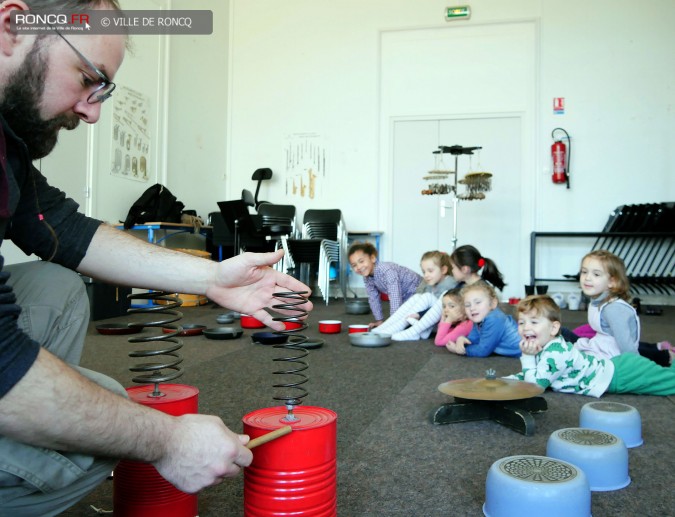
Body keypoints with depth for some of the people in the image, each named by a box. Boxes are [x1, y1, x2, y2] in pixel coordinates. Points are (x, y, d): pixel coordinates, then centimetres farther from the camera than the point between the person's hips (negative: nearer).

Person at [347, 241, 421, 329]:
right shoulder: (367, 277, -11)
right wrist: (379, 320, 1)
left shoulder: (387, 271, -35)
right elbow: (373, 298, 1)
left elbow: (395, 298, -39)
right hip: (404, 298, 7)